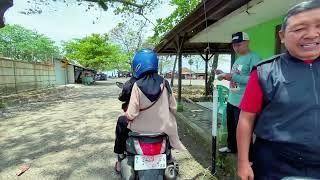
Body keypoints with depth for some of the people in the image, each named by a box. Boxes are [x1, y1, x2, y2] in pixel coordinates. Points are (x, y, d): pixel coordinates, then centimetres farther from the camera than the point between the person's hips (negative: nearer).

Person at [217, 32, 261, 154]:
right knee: (230, 126, 22)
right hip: (232, 99, 9)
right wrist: (224, 75, 7)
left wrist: (232, 77, -26)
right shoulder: (238, 59, 14)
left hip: (242, 103, -9)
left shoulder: (253, 58, -14)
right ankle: (231, 147, 42)